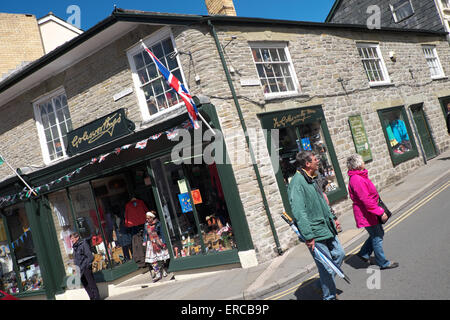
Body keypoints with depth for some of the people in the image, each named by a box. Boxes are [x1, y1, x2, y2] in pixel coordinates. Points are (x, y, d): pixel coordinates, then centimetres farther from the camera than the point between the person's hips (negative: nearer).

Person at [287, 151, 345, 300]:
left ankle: (324, 285, 34)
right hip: (316, 234, -10)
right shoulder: (297, 183, -21)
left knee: (339, 254, 18)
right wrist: (308, 236, -26)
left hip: (327, 229, 10)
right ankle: (329, 296, 19)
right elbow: (299, 213, -25)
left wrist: (332, 218, 23)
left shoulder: (311, 179, 11)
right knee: (326, 267, 0)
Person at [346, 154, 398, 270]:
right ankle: (383, 263, 15)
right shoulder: (357, 180, -25)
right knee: (377, 237, 1)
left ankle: (364, 253, 27)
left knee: (378, 233, 19)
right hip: (366, 214, -10)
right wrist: (380, 212, -22)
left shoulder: (360, 177, 10)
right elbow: (366, 200, -27)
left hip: (370, 212, 10)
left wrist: (379, 210, 24)